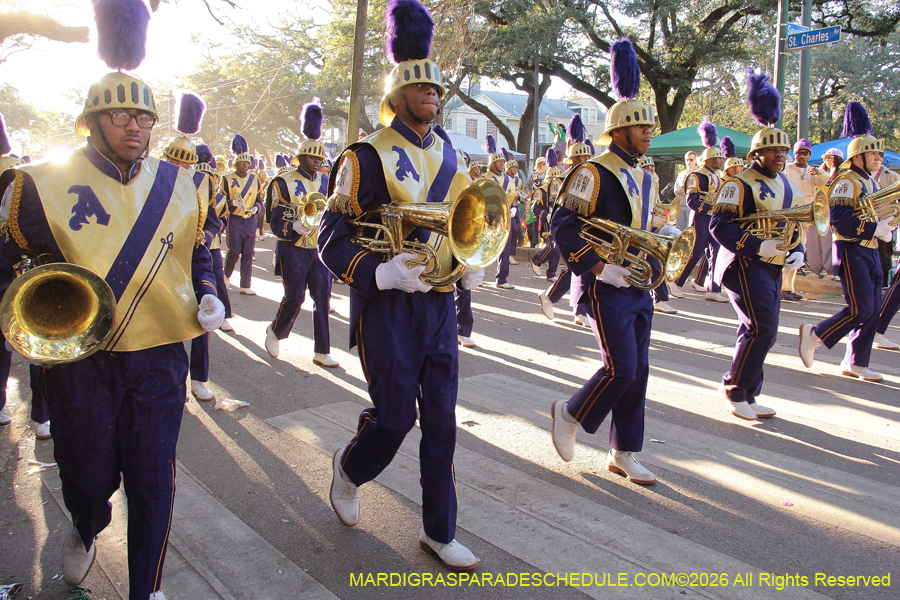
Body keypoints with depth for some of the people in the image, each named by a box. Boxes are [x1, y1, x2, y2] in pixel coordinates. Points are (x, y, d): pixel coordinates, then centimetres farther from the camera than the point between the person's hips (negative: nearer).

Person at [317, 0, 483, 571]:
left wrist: (472, 265, 3)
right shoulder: (367, 156, -8)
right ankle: (349, 468, 35)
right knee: (395, 417, 0)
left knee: (441, 420, 8)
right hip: (390, 307, -5)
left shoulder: (448, 154, 11)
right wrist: (382, 273, -25)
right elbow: (332, 241, -9)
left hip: (441, 304, 6)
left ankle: (440, 532, 22)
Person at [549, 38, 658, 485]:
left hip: (638, 288, 8)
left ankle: (623, 454, 18)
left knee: (638, 371, 7)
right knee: (621, 369, -11)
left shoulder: (643, 177, 15)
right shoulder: (594, 173, -11)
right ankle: (569, 414, 16)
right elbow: (562, 225, -15)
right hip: (607, 288, -8)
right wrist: (597, 265, -20)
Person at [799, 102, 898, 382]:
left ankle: (855, 362, 12)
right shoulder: (847, 182, -11)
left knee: (873, 310, 6)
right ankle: (814, 334, 5)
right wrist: (876, 229, -20)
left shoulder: (871, 183, 18)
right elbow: (841, 222, -22)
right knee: (861, 309, -12)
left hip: (870, 251, 9)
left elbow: (876, 215, 23)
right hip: (852, 251, -9)